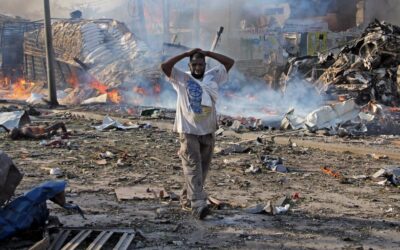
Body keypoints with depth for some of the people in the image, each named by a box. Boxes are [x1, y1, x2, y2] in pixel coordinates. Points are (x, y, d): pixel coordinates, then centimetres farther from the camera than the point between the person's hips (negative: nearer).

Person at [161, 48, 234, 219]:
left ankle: (188, 199, 25)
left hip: (208, 131, 5)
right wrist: (186, 53, -11)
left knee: (203, 168, 10)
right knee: (193, 167, -12)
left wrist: (208, 53, 1)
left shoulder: (213, 76, 8)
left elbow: (230, 62, 6)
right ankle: (198, 205, -21)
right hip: (188, 130, -4)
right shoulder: (181, 78, -2)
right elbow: (164, 66, -16)